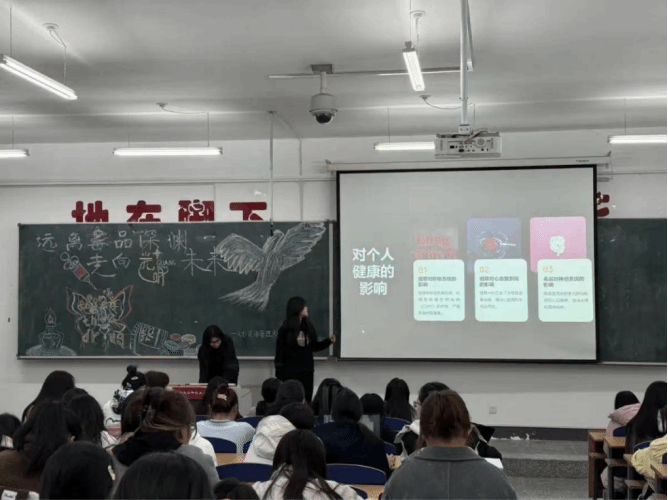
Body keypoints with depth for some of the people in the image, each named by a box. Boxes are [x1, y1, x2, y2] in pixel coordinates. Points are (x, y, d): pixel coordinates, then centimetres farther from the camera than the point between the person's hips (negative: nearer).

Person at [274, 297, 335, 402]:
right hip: (290, 372, -5)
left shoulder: (308, 327, 7)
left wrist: (328, 341, -3)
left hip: (307, 371, 5)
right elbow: (279, 351, -8)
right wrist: (279, 375, -10)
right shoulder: (285, 329, -8)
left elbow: (315, 346, 14)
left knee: (306, 401, 4)